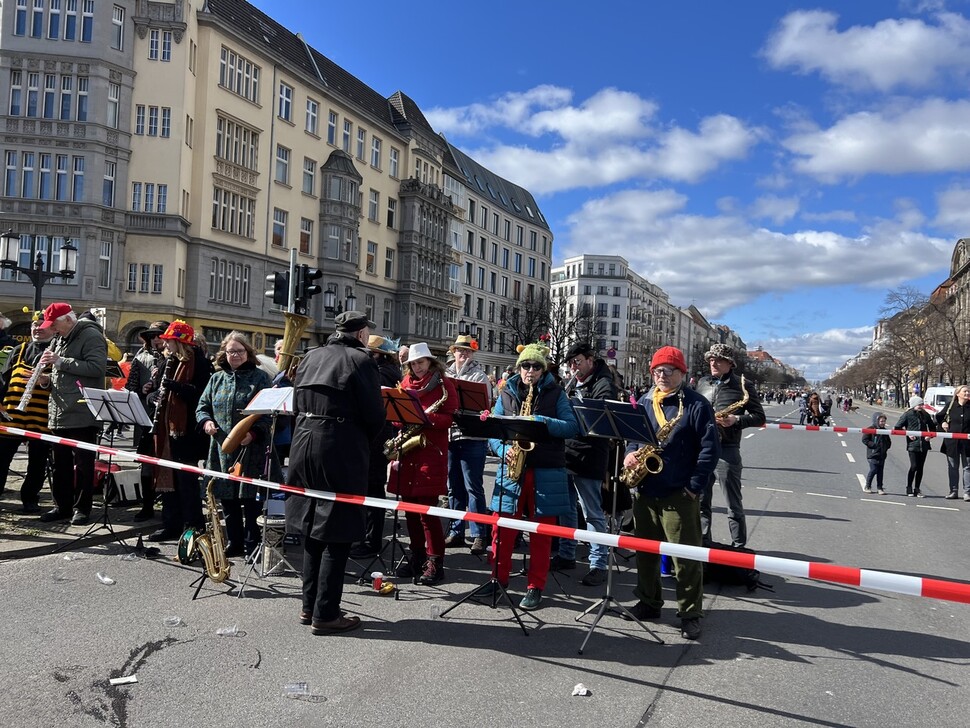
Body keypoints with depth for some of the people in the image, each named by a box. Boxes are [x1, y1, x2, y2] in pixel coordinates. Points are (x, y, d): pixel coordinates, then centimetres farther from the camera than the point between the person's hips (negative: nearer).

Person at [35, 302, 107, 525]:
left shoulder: (91, 336, -7)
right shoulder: (59, 340, 19)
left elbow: (97, 367, -20)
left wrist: (61, 361, -19)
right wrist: (46, 379, 5)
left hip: (82, 415, -8)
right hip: (59, 414, 8)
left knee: (82, 463, -1)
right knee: (60, 463, 12)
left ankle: (82, 508, 7)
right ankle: (62, 505, 21)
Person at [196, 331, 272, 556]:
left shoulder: (260, 377, 1)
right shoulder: (217, 378, 14)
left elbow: (268, 412, -4)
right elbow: (202, 407, 18)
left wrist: (254, 433, -18)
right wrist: (206, 421, -4)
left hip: (251, 449, -4)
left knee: (250, 497, -4)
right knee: (227, 498, 10)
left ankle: (252, 544, 8)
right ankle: (233, 542, 23)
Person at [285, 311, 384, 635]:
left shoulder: (311, 357, 11)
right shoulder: (360, 360, -9)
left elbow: (297, 404, 14)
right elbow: (374, 415, -10)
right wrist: (365, 441, 8)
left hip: (305, 444, 7)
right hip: (341, 450, -7)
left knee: (312, 529, 16)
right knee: (337, 534, 1)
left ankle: (310, 606, 23)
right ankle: (325, 615, 4)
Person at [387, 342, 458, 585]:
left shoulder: (443, 384, 0)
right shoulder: (405, 383, 16)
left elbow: (451, 417, -6)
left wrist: (428, 419, -22)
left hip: (431, 450, -6)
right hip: (406, 449, 6)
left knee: (427, 507, -8)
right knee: (409, 506, 9)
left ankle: (435, 562, -2)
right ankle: (416, 556, 21)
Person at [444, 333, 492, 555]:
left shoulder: (479, 376, 0)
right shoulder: (446, 375, 15)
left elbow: (484, 405, -9)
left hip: (471, 438, -5)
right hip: (449, 436, 5)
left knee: (473, 488, -5)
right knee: (454, 488, 11)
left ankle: (479, 535, 0)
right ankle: (456, 532, 20)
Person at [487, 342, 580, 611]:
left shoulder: (556, 394, 4)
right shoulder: (507, 393, 10)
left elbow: (572, 427, -7)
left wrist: (541, 421, -19)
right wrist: (504, 450, -11)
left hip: (546, 472, -2)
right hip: (511, 468, 2)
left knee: (541, 531, 4)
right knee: (502, 527, 3)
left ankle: (535, 587, 14)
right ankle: (499, 578, 20)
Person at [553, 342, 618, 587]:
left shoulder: (604, 385, -9)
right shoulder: (572, 383, 15)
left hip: (588, 458, -8)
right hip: (565, 454, 8)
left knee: (593, 513, -1)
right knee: (566, 508, 16)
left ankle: (599, 564, 7)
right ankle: (566, 555, 28)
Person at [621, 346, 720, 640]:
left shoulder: (696, 404, -5)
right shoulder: (644, 402, 11)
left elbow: (710, 448, -9)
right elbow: (631, 434, 19)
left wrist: (695, 486, -13)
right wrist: (630, 454, -4)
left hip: (679, 494, -5)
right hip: (644, 491, 6)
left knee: (686, 556, -2)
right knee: (645, 550, 15)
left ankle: (691, 614, 11)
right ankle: (649, 602, 31)